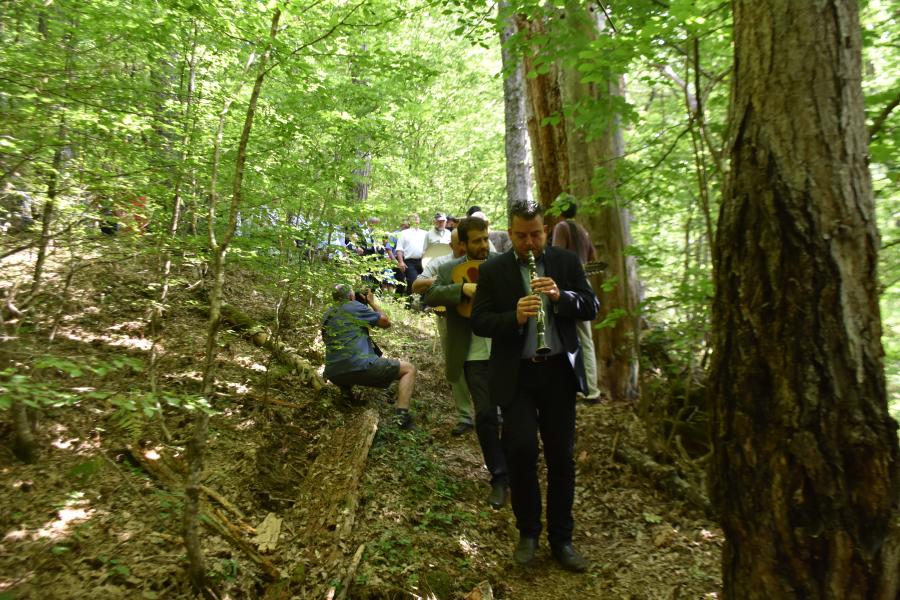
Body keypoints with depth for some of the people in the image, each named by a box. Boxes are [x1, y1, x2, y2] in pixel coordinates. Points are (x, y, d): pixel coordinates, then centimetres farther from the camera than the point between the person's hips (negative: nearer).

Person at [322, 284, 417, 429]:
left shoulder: (326, 315, 19)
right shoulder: (354, 306, 3)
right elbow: (386, 323, 9)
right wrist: (372, 302, 23)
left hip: (334, 375, 7)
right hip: (360, 366, -7)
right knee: (409, 369, 6)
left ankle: (345, 389, 16)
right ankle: (402, 416, -13)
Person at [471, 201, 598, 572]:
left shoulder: (567, 262, 7)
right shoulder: (492, 270, 3)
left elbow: (591, 307, 2)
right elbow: (479, 322, -3)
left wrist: (560, 296, -17)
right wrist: (514, 317, -21)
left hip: (560, 372, 2)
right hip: (516, 375, -1)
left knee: (562, 455, 8)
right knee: (520, 448, -9)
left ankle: (561, 539, 25)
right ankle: (528, 531, 17)